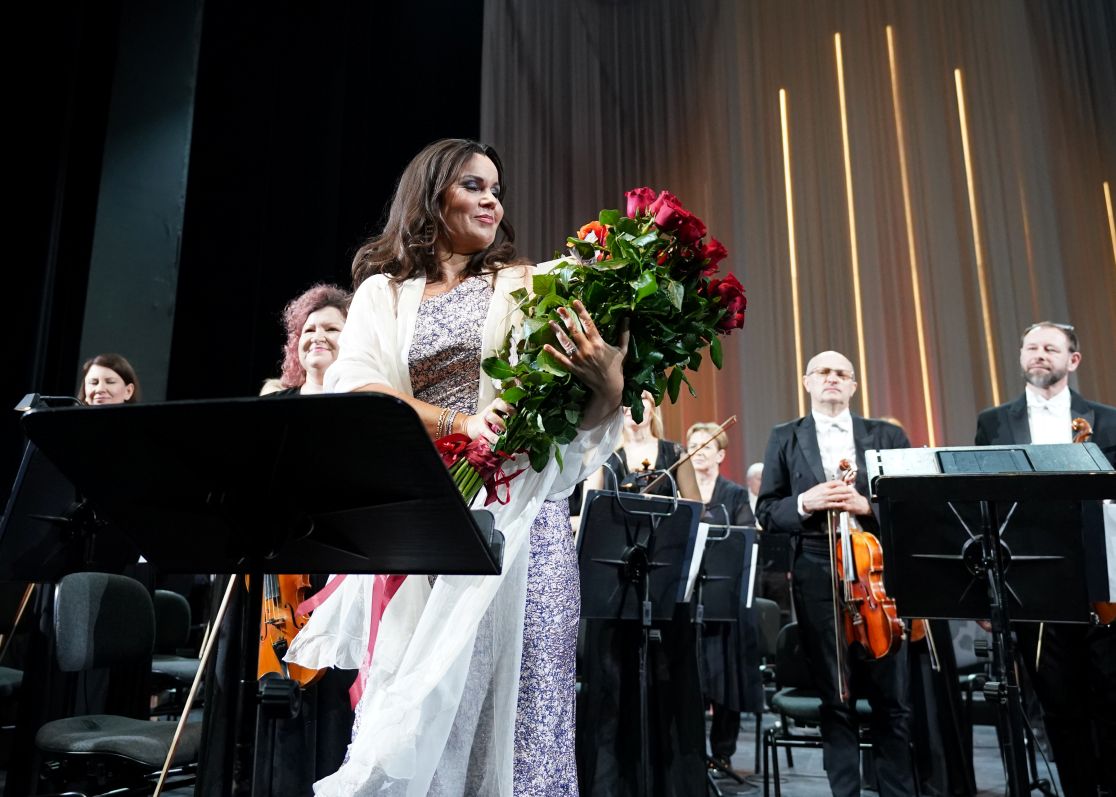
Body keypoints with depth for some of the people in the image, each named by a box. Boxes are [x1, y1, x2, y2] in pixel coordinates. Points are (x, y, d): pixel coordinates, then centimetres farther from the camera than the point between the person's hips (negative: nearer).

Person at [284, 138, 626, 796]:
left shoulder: (527, 286, 9)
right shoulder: (383, 292, 12)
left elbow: (585, 411, 2)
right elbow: (353, 391, -3)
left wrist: (607, 378, -22)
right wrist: (457, 422, -17)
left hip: (516, 509, 0)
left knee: (507, 681, 0)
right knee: (413, 693, 4)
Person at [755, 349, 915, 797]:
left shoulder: (887, 435, 11)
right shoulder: (785, 438, 10)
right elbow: (766, 512, 5)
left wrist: (867, 505, -14)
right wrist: (804, 503, -13)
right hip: (817, 579, 0)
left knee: (892, 699, 5)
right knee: (835, 700, 7)